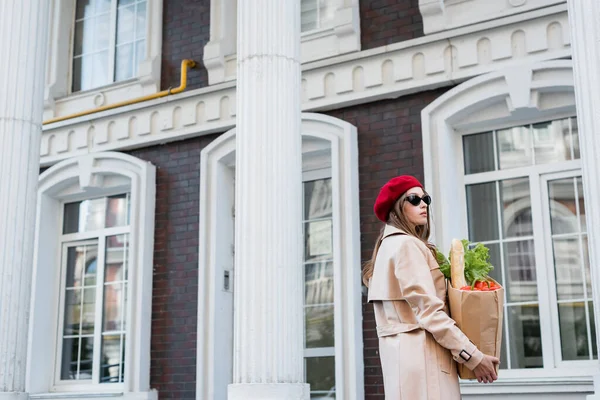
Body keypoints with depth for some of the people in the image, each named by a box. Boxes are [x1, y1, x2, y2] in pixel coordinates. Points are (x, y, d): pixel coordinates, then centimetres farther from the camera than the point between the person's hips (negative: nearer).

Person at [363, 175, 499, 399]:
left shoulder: (390, 245, 19)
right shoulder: (406, 245, -11)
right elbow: (428, 310, -18)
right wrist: (472, 356, -16)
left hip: (405, 351, 10)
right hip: (420, 353, -10)